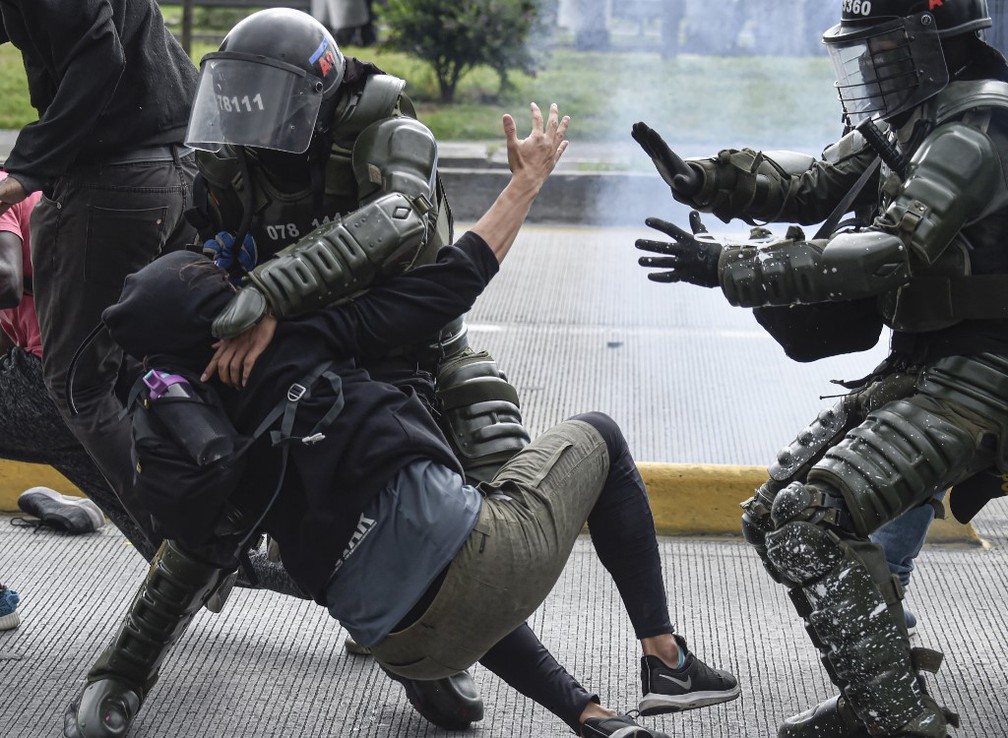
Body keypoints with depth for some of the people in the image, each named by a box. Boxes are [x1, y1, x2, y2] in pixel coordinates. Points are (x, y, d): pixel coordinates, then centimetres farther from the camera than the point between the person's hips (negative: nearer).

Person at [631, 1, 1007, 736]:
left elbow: (892, 252, -28)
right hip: (915, 369, 10)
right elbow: (816, 185, 11)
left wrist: (728, 268, -30)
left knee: (811, 522, -21)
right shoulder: (905, 119, 12)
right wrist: (704, 179, -7)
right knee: (775, 513, 12)